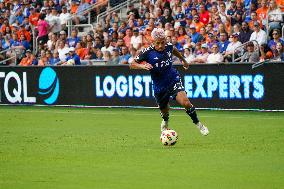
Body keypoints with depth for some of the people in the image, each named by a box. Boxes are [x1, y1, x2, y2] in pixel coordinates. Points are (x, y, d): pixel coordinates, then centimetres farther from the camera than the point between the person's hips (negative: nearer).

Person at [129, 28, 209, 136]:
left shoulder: (169, 47, -9)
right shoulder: (147, 52, -18)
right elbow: (132, 64, -12)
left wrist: (183, 60, 33)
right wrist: (142, 66, -32)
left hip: (173, 80, 0)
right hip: (159, 86, 0)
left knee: (185, 102, -23)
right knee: (165, 112, 15)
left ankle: (198, 124, -1)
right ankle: (165, 123, 53)